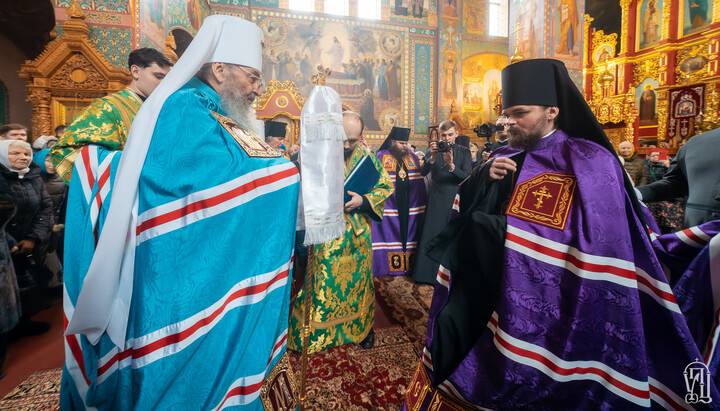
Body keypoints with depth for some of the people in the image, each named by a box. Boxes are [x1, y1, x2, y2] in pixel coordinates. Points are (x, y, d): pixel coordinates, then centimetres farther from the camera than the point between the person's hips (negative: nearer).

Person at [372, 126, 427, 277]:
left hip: (410, 207, 4)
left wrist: (422, 203, 4)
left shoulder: (413, 157, 10)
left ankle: (410, 266, 18)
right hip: (389, 206, -4)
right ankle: (387, 266, 11)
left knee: (409, 235, 8)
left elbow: (420, 181, 10)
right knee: (390, 234, 0)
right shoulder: (381, 157, -1)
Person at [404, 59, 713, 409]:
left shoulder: (588, 163, -12)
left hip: (543, 306, -6)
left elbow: (590, 242, -23)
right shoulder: (506, 157, 9)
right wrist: (485, 177, -12)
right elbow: (468, 206, 9)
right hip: (486, 286, 6)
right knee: (450, 331, 5)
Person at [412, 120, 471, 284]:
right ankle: (428, 272, 10)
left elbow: (466, 176, -8)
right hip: (436, 199, 0)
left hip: (455, 199, 0)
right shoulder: (433, 149, 5)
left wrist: (451, 165, -25)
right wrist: (432, 158, -25)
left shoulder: (464, 152, 5)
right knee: (431, 235, -1)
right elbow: (423, 172, -7)